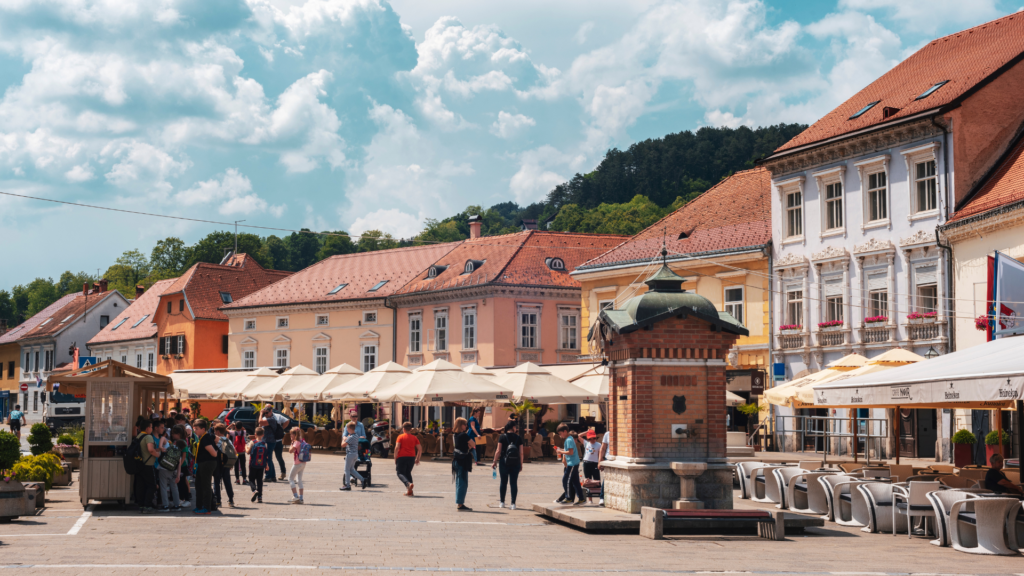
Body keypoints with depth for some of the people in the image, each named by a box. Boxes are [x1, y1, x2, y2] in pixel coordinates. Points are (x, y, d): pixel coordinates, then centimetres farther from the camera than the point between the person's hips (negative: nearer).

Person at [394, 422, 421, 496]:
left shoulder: (400, 437, 0)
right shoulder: (414, 438, 10)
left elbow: (397, 448, -11)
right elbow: (420, 449, 5)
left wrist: (395, 458, -5)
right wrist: (417, 459, 14)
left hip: (402, 457, -4)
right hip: (411, 457, 4)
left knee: (400, 473, 0)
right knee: (408, 473, 17)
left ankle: (408, 483, -29)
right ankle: (409, 491, 8)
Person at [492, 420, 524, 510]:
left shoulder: (502, 437, -4)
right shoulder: (518, 438, 0)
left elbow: (498, 451, -6)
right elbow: (521, 453, 0)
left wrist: (495, 462, 2)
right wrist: (521, 464, 9)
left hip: (504, 462, 0)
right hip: (515, 463, 0)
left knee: (503, 482, 10)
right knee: (514, 483, 4)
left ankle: (502, 502, 15)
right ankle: (513, 503, 2)